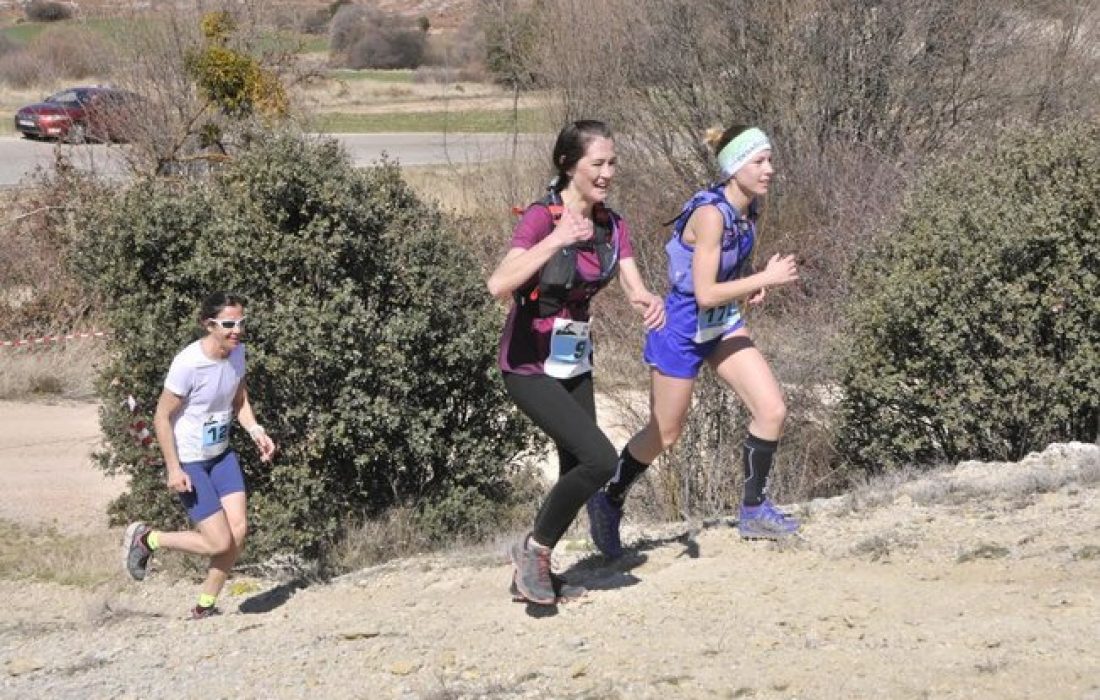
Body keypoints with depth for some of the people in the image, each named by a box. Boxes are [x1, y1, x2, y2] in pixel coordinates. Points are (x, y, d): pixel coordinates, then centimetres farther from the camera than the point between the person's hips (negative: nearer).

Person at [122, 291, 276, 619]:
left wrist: (256, 430, -5)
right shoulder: (188, 364, -25)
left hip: (222, 454, 7)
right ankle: (146, 539, 13)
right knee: (219, 542, -9)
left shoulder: (237, 352, -3)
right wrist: (173, 469, -20)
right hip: (189, 462, -7)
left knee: (239, 531, -6)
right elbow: (162, 417, -18)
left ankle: (205, 607, 11)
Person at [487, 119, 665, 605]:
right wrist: (556, 240, -39)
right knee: (600, 459, -18)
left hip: (576, 361, 8)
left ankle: (532, 574, 27)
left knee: (578, 472, 11)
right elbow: (499, 285, -33)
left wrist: (650, 302, -26)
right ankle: (535, 549, 2)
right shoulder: (541, 217, -20)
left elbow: (634, 289, -4)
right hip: (530, 365, -8)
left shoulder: (611, 225, 1)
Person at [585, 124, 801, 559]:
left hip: (724, 325, 8)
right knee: (664, 435, 8)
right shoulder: (711, 213, -28)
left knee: (772, 411, -4)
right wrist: (766, 278, -25)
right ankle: (608, 503, 31)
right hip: (682, 330, -7)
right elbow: (706, 294, -29)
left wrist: (750, 286, -1)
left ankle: (754, 509, 12)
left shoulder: (749, 208, -3)